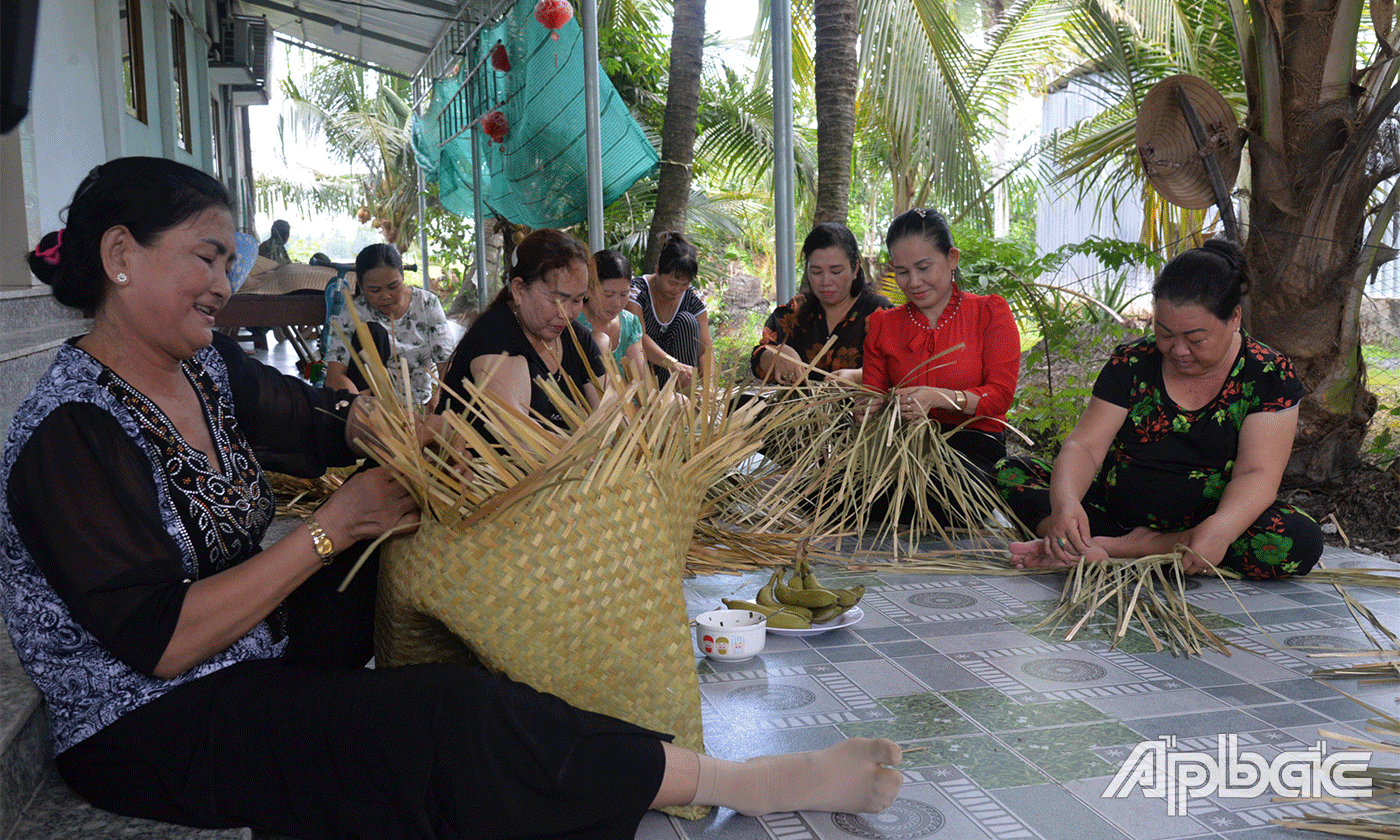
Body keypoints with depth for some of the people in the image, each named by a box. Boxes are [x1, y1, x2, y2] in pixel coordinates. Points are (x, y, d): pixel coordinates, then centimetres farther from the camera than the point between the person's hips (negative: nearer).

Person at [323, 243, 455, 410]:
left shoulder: (427, 304, -3)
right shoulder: (352, 315, -9)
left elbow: (446, 362, -10)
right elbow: (334, 376, -20)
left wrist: (439, 396, -32)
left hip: (421, 406, 1)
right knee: (373, 332, -24)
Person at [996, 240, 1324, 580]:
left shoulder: (1269, 374, -6)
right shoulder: (1133, 362, -1)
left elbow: (1257, 475, -15)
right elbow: (1084, 445, -8)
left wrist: (1220, 528, -37)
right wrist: (1065, 503, -31)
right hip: (1111, 513, 2)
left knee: (1300, 541, -33)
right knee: (1010, 473, -11)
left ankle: (1123, 548, -30)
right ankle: (1085, 547, -37)